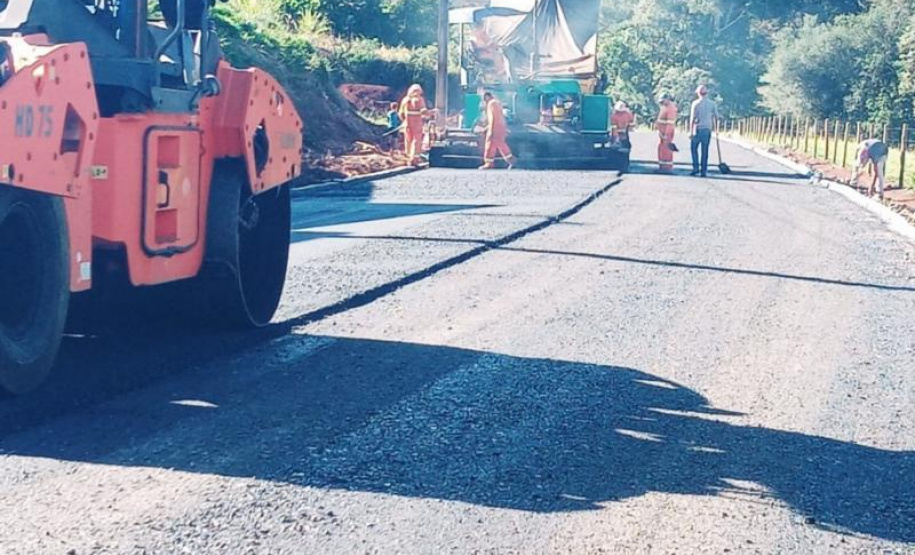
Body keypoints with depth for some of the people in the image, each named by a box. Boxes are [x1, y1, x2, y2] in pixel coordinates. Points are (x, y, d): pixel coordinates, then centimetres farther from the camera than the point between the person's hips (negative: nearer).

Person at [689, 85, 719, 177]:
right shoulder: (712, 103, 3)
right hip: (708, 129, 3)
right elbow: (716, 117, 4)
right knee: (705, 151, 7)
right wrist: (715, 127, 19)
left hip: (697, 129, -3)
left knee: (694, 148, 11)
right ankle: (703, 171, 7)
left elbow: (692, 118, -8)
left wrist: (691, 131, -6)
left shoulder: (696, 103, -6)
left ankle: (696, 168, 3)